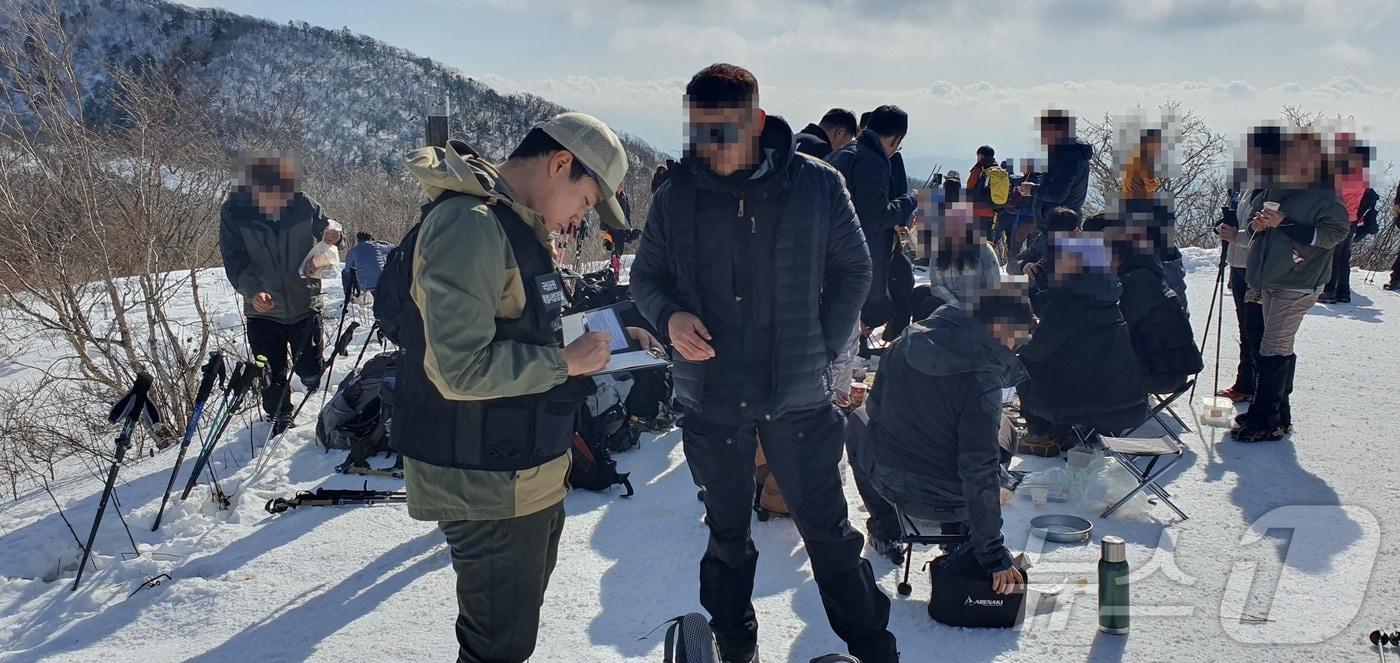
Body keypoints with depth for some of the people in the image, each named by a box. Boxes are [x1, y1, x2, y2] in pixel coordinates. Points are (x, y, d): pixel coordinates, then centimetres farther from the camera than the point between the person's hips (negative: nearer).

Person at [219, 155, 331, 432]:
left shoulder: (304, 204, -12)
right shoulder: (234, 210, -13)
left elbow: (324, 230, 4)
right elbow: (234, 259, -12)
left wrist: (331, 238, -21)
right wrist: (252, 290, -28)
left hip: (305, 303, 0)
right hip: (263, 307, 0)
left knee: (310, 369, 8)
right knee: (272, 373, 7)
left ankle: (310, 378, 45)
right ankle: (279, 419, 33)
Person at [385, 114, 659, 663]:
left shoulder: (517, 226, 11)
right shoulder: (469, 225, -23)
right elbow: (461, 368, -29)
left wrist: (605, 335, 6)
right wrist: (565, 362, -20)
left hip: (529, 475, 10)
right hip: (489, 487, -10)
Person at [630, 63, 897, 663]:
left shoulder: (817, 185, -7)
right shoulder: (676, 196, -2)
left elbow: (853, 269, 4)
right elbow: (645, 275, 9)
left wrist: (823, 348, -4)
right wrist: (669, 316, -13)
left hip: (798, 395, -2)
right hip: (709, 396, 2)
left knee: (828, 529, 7)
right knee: (727, 534, 16)